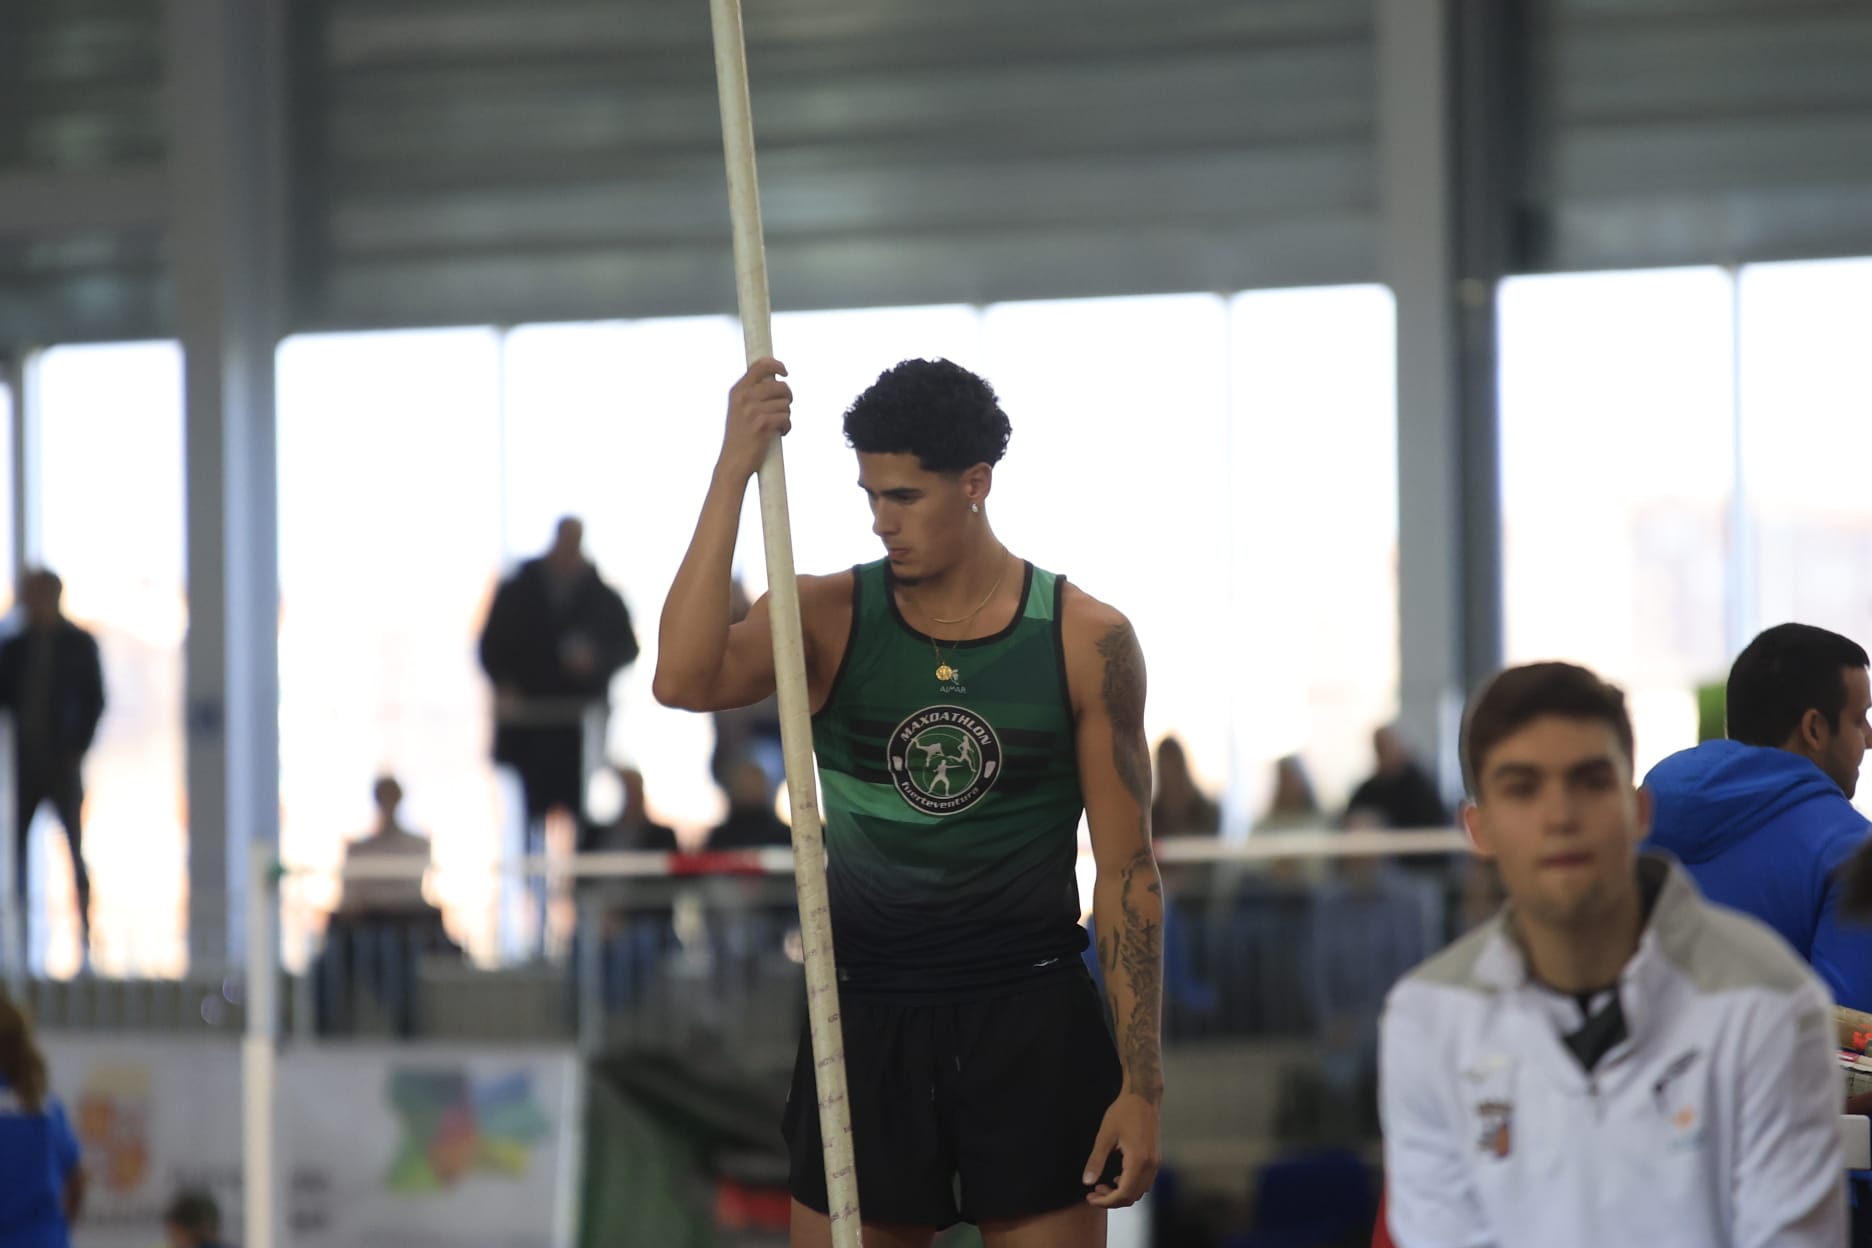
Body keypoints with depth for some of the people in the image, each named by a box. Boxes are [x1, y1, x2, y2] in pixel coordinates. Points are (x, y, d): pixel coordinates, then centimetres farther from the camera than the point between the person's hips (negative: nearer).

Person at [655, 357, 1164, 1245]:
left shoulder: (1084, 640, -4)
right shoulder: (830, 618, -2)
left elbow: (1127, 869, -1)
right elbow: (685, 680, -22)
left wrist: (1140, 1082, -6)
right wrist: (732, 473, -26)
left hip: (1032, 1027, -1)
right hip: (868, 1025, 1)